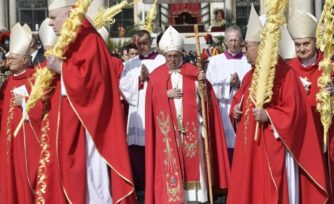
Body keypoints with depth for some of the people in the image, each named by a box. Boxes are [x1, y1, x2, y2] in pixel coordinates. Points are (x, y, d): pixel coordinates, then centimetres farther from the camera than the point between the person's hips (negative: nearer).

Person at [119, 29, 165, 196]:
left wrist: (149, 76, -13)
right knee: (136, 148, -2)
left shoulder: (161, 61, 6)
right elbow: (123, 85, 4)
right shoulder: (130, 64, 16)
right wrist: (139, 79, -8)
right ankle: (139, 185, 6)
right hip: (136, 112, 3)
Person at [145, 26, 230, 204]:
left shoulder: (193, 72, 5)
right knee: (170, 167, -1)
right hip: (168, 130, 0)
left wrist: (203, 83, -17)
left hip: (190, 128, 0)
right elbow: (152, 102, 1)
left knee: (192, 164, 2)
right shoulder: (156, 76, 6)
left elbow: (205, 100, 0)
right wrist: (166, 94, -13)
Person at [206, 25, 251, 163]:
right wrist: (229, 82, -9)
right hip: (222, 112, 0)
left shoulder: (248, 62, 8)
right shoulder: (215, 61, 9)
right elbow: (210, 87, 2)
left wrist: (240, 83, -15)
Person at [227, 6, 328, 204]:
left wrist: (268, 115, -26)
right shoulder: (251, 74, 13)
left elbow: (294, 110, -17)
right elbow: (239, 98, 24)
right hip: (250, 145, 8)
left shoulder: (285, 74, -13)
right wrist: (236, 109, 3)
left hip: (273, 147, -8)